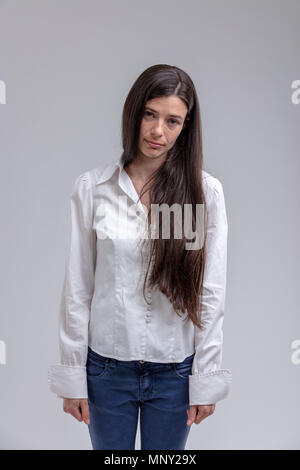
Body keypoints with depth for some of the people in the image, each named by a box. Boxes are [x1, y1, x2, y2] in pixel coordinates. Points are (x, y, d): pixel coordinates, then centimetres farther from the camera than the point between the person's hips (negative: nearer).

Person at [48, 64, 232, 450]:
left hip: (175, 372, 0)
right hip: (107, 368, 0)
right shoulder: (92, 186, -6)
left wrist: (206, 380, -4)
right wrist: (72, 376, -2)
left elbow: (211, 294, -5)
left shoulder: (206, 190, -7)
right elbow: (77, 288, -3)